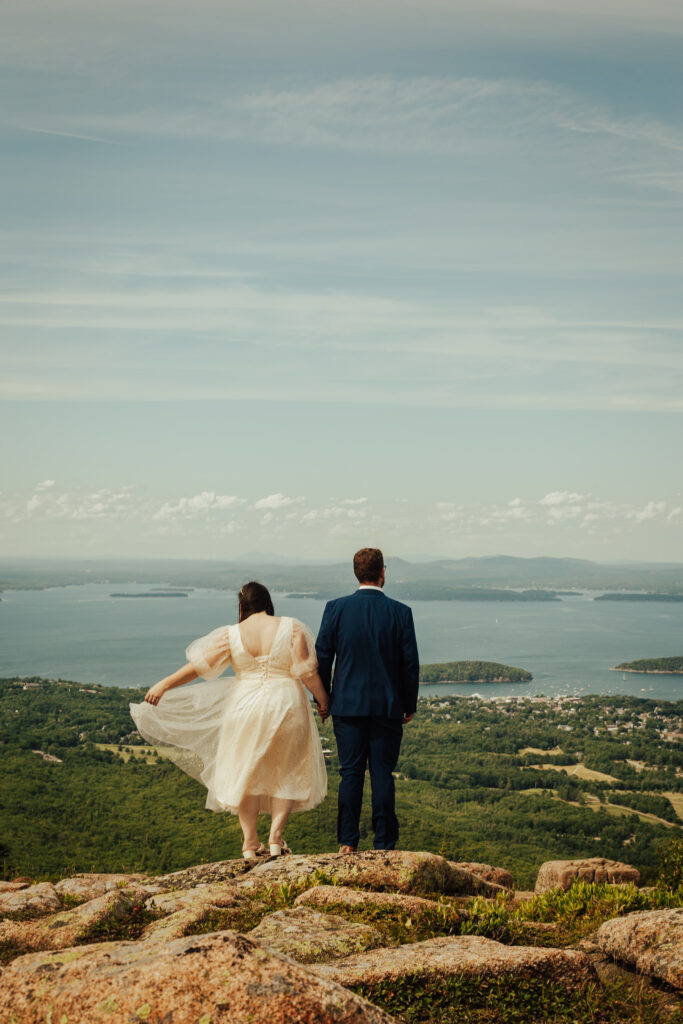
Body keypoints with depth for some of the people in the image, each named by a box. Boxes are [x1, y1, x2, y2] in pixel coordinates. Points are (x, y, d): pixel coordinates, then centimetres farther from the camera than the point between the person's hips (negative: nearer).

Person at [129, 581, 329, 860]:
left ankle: (250, 842, 15)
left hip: (246, 708, 1)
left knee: (245, 772, 14)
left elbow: (199, 665, -4)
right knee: (286, 773, 14)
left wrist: (164, 685, 2)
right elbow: (306, 670, -10)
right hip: (285, 708, -1)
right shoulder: (291, 628, -5)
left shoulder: (231, 635, -3)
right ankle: (276, 836, 4)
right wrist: (322, 699, 3)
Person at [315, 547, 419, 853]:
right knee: (382, 775, 4)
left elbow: (322, 658, 0)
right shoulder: (400, 612, -5)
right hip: (388, 707, -1)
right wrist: (410, 705, 10)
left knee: (351, 774, 6)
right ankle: (384, 844, 8)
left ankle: (348, 843, 9)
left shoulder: (335, 608, -3)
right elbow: (410, 664, -1)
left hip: (348, 705, 1)